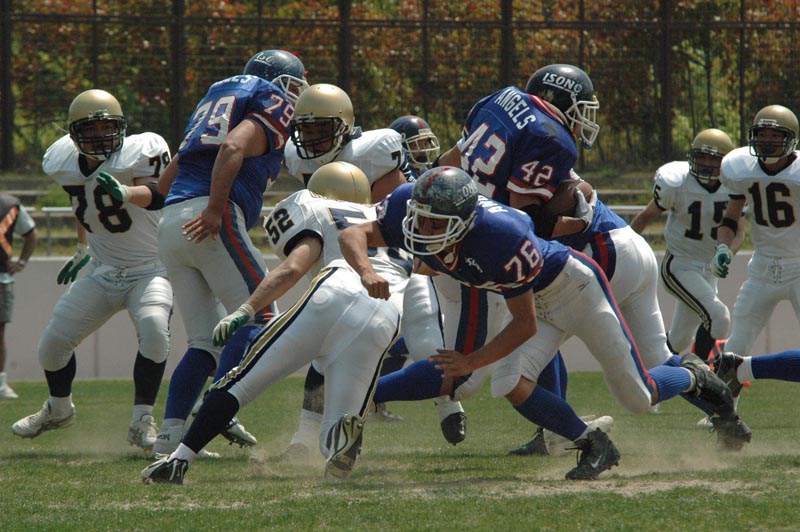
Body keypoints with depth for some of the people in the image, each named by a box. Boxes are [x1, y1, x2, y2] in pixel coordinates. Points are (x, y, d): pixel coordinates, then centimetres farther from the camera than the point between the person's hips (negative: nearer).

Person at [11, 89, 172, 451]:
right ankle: (59, 410, 37)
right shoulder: (63, 162, -4)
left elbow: (156, 194, -35)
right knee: (52, 343, 5)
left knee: (153, 327, -33)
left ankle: (142, 422, -19)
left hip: (150, 269, -5)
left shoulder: (141, 153, -20)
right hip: (102, 271, 5)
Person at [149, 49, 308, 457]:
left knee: (205, 343, 8)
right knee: (257, 317, -4)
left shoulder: (215, 99, 30)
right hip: (213, 223, -8)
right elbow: (233, 148, -14)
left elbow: (166, 182, 28)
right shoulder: (275, 103, 7)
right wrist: (215, 209, -21)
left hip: (170, 224, 8)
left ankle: (170, 434, -4)